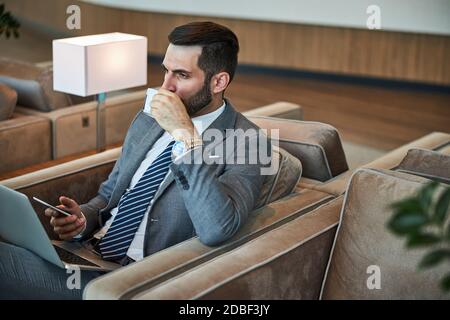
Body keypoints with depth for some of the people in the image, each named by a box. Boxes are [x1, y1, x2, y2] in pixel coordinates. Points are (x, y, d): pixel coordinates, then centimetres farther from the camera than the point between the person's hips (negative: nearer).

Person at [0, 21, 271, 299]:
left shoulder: (248, 143, -9)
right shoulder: (147, 120, 12)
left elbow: (216, 231, -25)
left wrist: (184, 135, -23)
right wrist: (83, 218, -2)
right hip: (88, 253, 7)